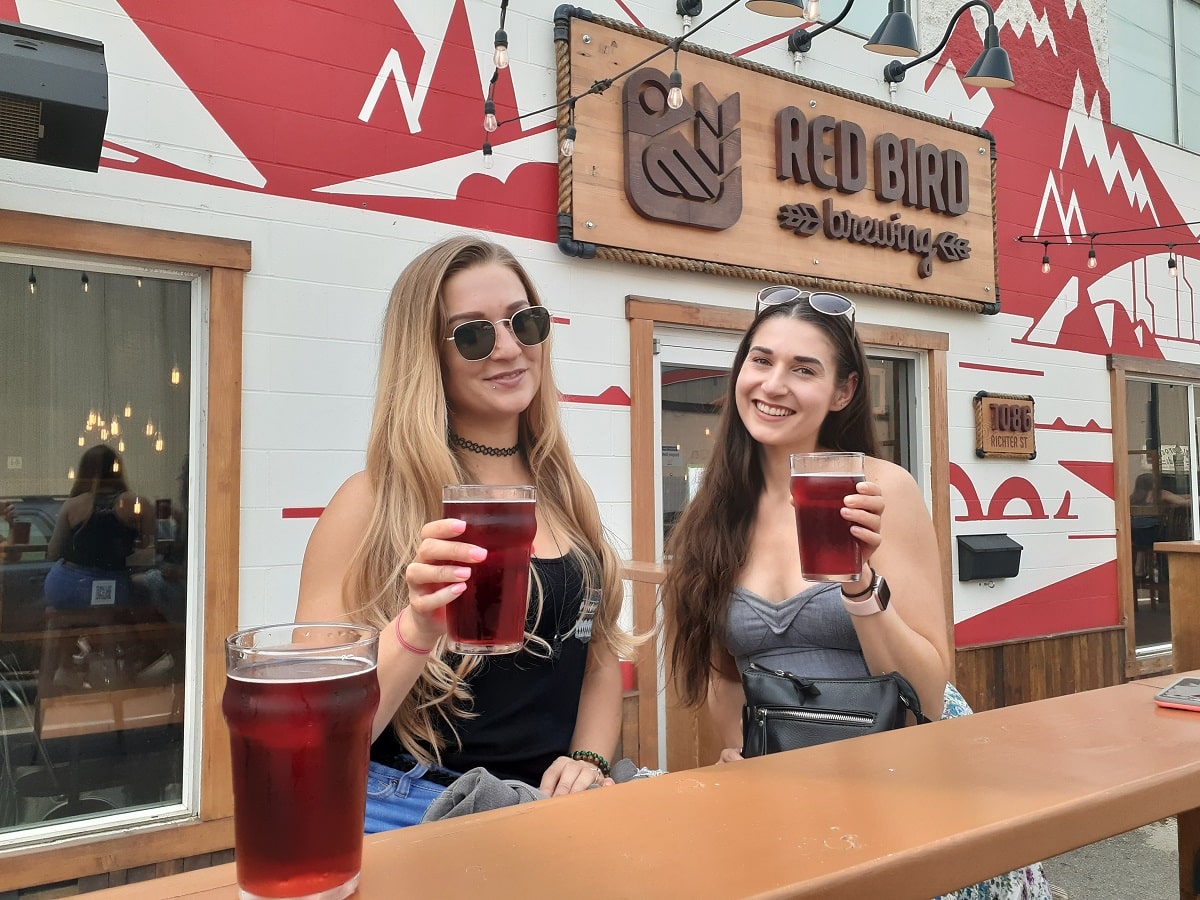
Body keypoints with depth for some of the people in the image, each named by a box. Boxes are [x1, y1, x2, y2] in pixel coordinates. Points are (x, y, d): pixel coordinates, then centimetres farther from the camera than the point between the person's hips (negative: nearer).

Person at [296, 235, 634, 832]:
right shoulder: (374, 501, -9)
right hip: (414, 806, -4)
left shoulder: (566, 491, 6)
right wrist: (417, 629, -28)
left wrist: (589, 760, 0)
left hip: (551, 804, 5)